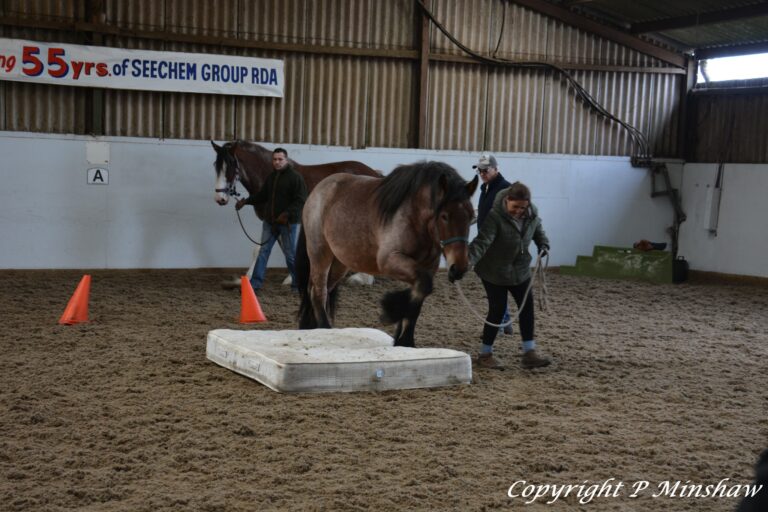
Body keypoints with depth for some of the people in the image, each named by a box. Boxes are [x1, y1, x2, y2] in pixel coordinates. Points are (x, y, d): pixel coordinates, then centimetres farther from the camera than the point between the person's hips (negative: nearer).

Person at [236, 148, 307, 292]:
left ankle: (298, 284, 15)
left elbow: (300, 201, -16)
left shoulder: (295, 177, -11)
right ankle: (255, 283, 9)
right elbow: (262, 196, 17)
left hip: (288, 223, -6)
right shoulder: (271, 177, 10)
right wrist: (246, 201, 3)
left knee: (291, 254, 2)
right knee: (263, 252, 6)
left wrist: (287, 213, -27)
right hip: (270, 222, 6)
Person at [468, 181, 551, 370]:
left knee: (527, 307, 3)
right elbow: (482, 241, -36)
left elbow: (538, 229, 15)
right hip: (494, 271, -6)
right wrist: (469, 260, -51)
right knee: (497, 310, -2)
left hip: (520, 269, 6)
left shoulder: (532, 214, -8)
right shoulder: (495, 216, -27)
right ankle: (485, 355, 13)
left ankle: (529, 353, 10)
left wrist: (543, 244, -2)